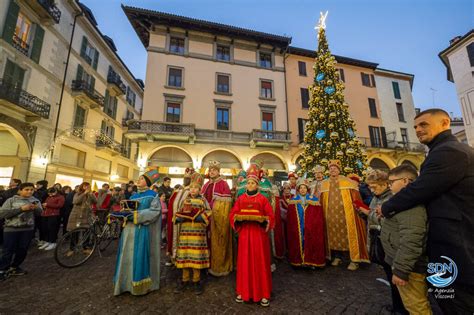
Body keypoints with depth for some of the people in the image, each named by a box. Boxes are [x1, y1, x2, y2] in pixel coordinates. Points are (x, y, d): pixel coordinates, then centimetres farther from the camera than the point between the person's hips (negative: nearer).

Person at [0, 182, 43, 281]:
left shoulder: (35, 201, 4)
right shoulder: (11, 200, -2)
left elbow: (40, 212, 0)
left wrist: (35, 208, -22)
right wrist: (21, 209, -20)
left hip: (28, 229, 3)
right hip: (11, 229, -2)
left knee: (22, 250, 11)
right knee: (8, 251, 3)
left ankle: (14, 267, 29)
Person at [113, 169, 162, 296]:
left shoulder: (153, 195, -4)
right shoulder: (133, 196, 17)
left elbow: (154, 212, -16)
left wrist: (135, 214, -22)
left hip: (143, 231, -6)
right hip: (130, 229, 7)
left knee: (140, 257, -2)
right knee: (128, 256, 10)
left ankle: (141, 285, 12)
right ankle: (127, 283, 23)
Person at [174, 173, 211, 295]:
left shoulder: (203, 200, 2)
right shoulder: (185, 200, 11)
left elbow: (207, 214, -3)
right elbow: (179, 215, 11)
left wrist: (200, 218, -19)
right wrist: (179, 219, -9)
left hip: (198, 231, -3)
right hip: (185, 231, 3)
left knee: (197, 255, 1)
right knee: (184, 254, 7)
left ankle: (196, 280, 17)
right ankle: (185, 279, 23)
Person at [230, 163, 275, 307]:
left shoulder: (263, 199, -2)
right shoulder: (240, 199, 5)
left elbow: (270, 217, -3)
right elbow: (232, 215, 4)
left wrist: (261, 219, -22)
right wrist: (238, 218, -16)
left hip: (259, 234, -2)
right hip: (244, 234, 2)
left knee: (260, 262, 6)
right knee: (244, 262, 10)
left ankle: (263, 293, 20)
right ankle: (242, 291, 26)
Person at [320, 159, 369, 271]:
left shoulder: (348, 182, 0)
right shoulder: (324, 184, 8)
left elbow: (356, 198, -1)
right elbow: (322, 201, 9)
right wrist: (322, 213, 7)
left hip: (347, 213, -3)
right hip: (331, 214, 3)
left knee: (349, 234, 0)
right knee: (334, 235, 10)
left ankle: (354, 260, 12)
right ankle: (338, 257, 23)